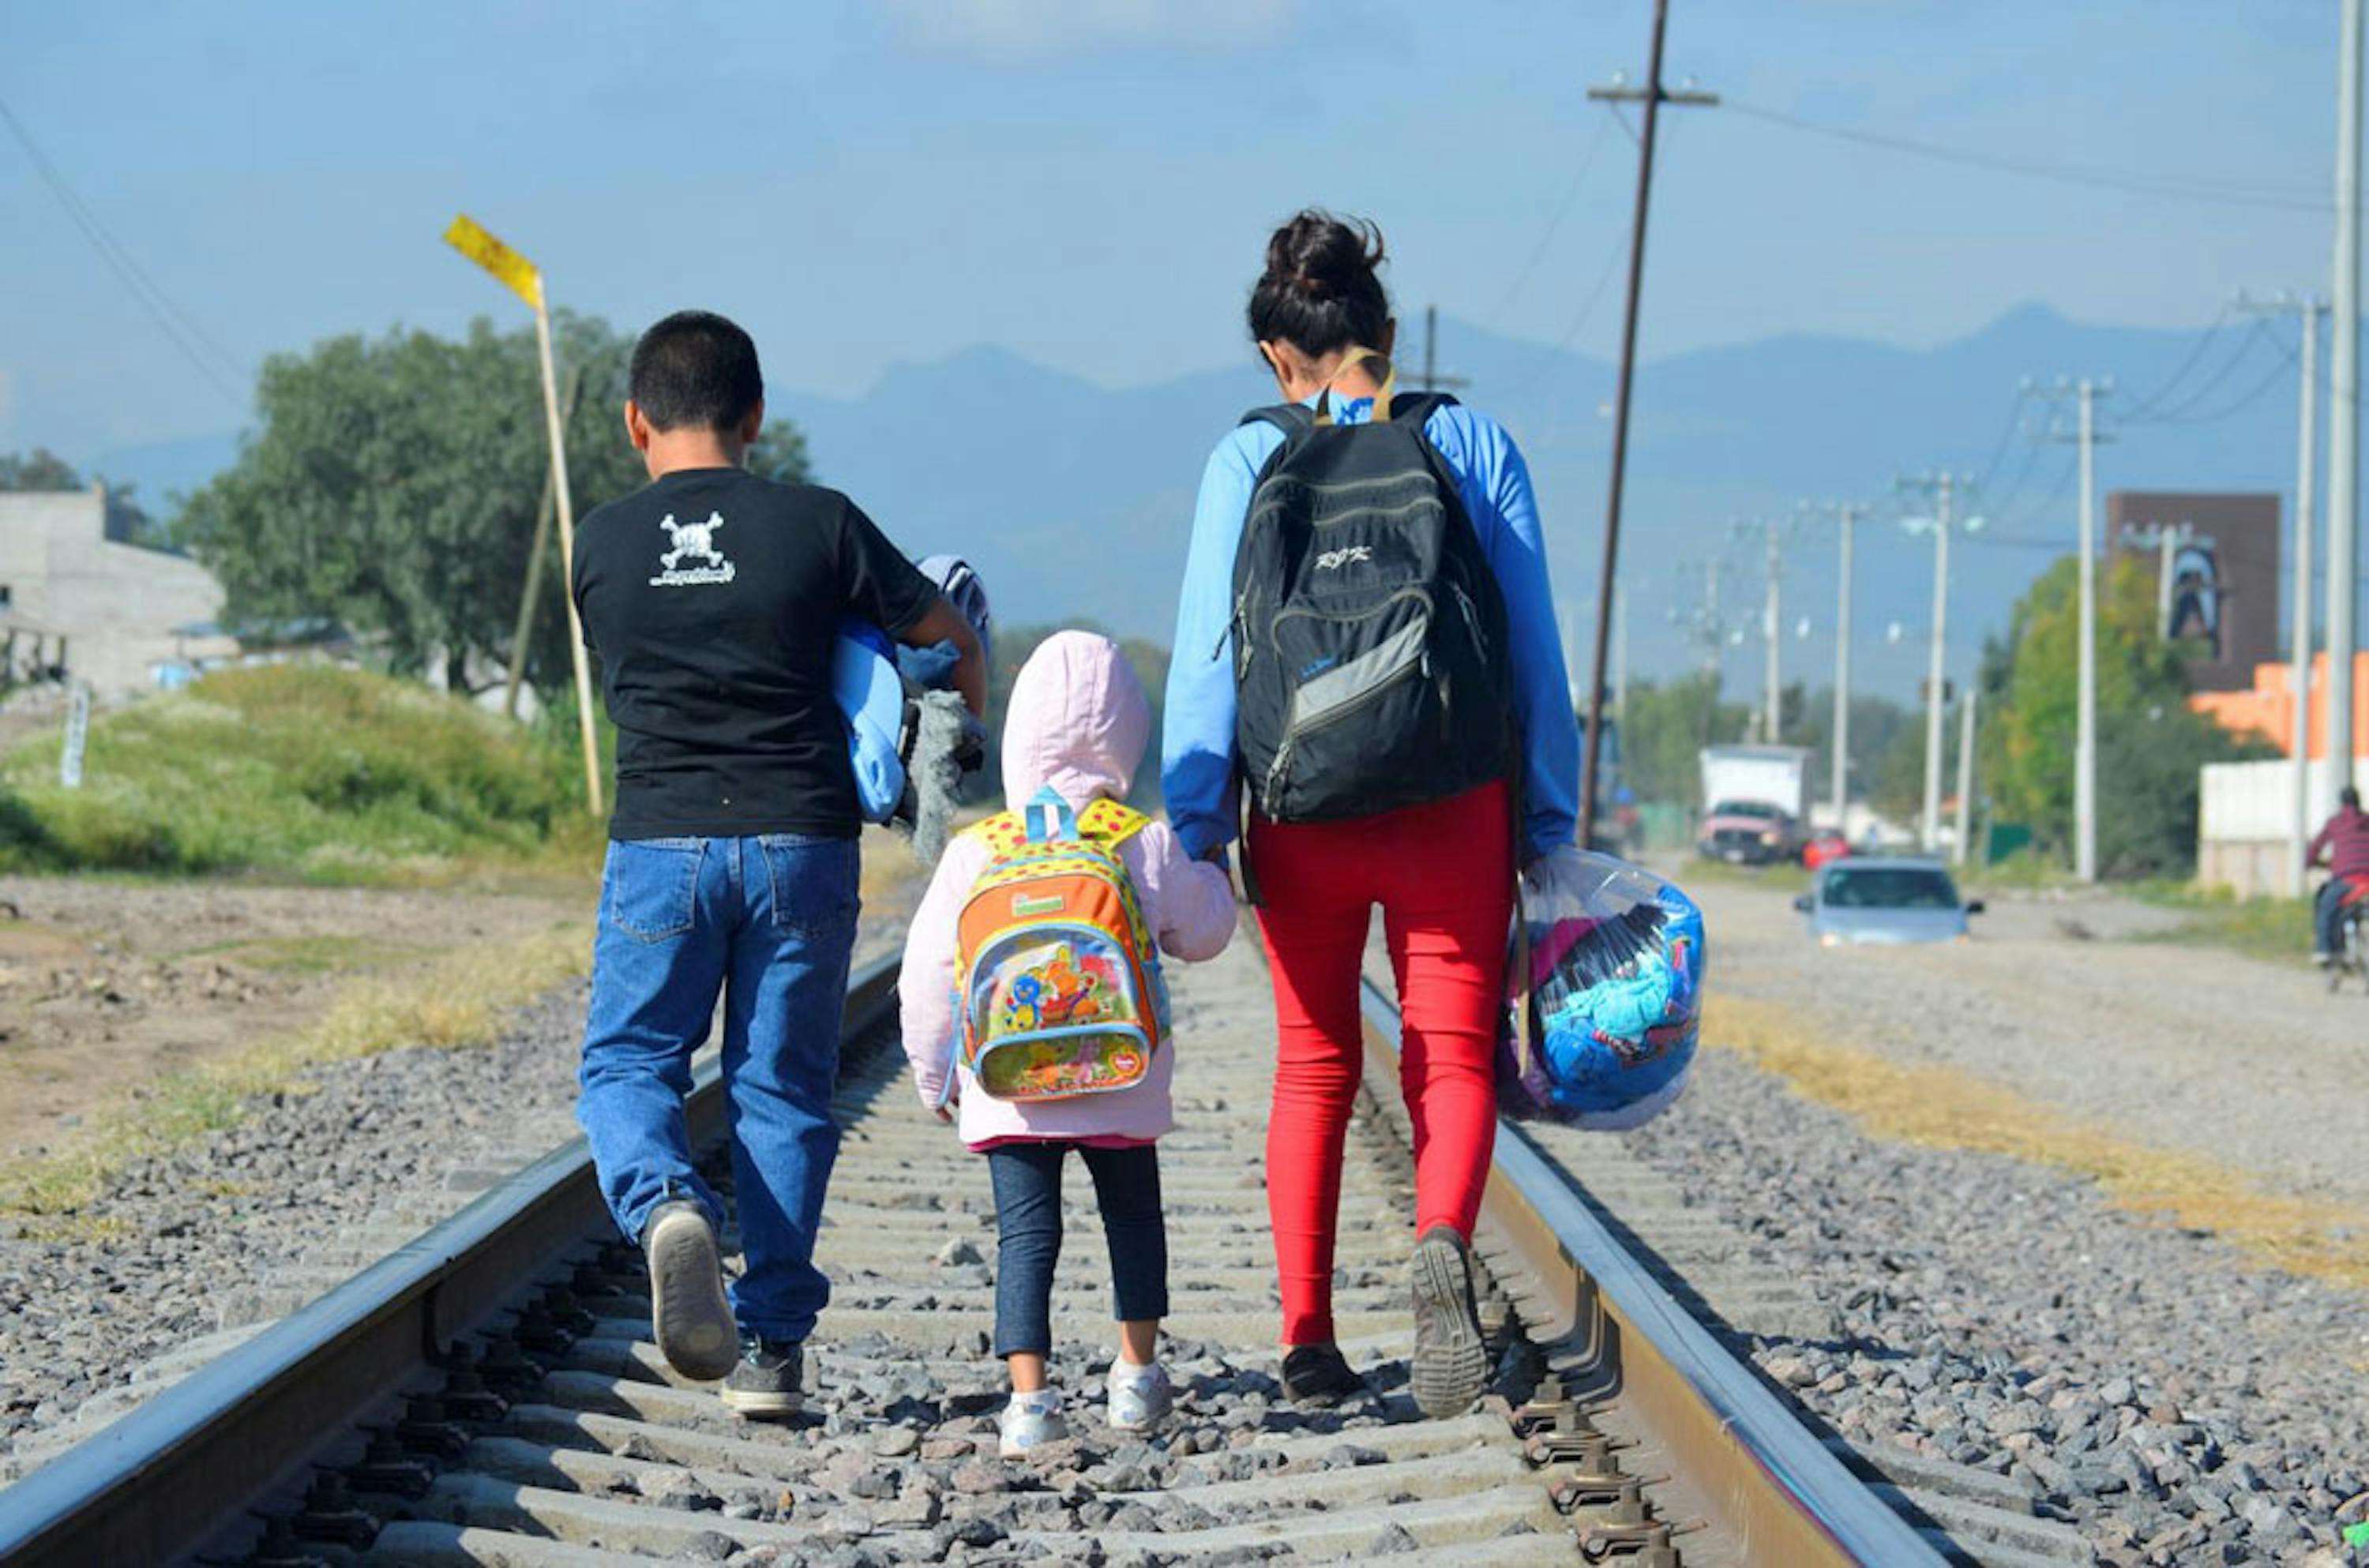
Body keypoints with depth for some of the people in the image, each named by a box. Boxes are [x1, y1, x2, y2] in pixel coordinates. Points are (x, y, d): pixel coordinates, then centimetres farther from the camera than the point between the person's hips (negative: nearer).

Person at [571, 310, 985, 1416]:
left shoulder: (600, 546, 3)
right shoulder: (817, 525, -1)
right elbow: (948, 635, 11)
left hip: (660, 842, 0)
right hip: (801, 839, 0)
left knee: (626, 1064, 9)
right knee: (781, 1088, 8)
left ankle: (666, 1204, -24)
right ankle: (772, 1346, 6)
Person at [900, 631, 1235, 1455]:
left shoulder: (974, 853, -5)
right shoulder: (1147, 846, -6)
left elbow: (930, 971, 0)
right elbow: (1203, 932, 9)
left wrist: (934, 1069, 13)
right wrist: (1206, 871, 28)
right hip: (1121, 1079, 1)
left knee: (1025, 1231, 3)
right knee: (1132, 1213, 20)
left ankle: (1028, 1396, -8)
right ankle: (1137, 1373, 26)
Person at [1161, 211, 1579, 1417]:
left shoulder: (1248, 460, 2)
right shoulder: (1474, 445, 3)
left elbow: (1205, 656, -2)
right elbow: (1533, 646, 4)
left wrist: (1193, 828, 0)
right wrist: (1550, 822, 10)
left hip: (1299, 810, 1)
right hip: (1454, 807, -1)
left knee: (1313, 1069, 14)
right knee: (1453, 1056, 3)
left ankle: (1307, 1341, 10)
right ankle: (1442, 1242, -28)